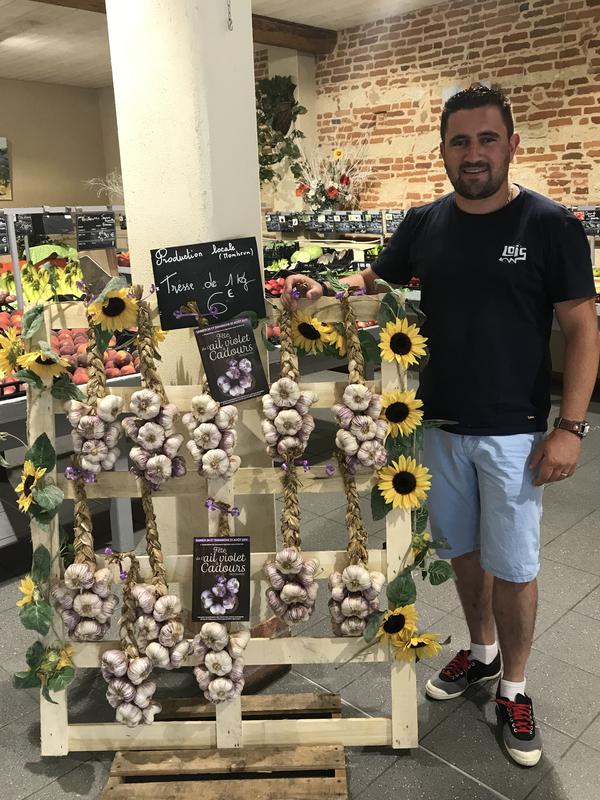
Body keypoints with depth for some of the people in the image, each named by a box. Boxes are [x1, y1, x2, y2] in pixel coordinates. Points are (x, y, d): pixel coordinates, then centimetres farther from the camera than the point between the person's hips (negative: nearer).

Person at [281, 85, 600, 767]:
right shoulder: (424, 224, 2)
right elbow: (371, 283, 11)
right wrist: (322, 289, -11)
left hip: (512, 431, -4)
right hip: (438, 423, 4)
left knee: (512, 564, 7)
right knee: (462, 548, 19)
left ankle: (513, 687, 29)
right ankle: (481, 651, 42)